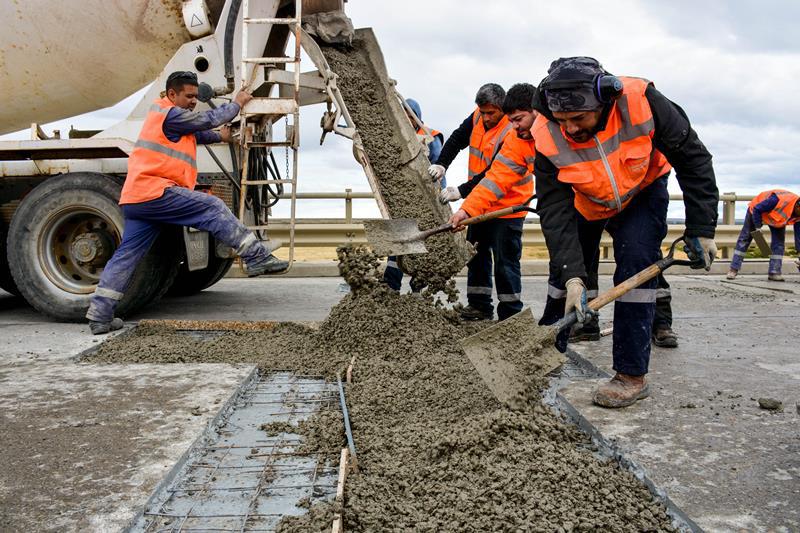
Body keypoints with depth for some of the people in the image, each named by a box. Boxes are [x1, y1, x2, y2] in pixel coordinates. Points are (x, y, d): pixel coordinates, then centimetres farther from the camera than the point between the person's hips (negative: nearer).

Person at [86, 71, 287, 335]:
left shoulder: (162, 113, 26)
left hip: (134, 199, 10)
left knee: (127, 254, 8)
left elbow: (197, 133, 33)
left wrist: (219, 136, 24)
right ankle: (257, 257, -8)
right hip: (155, 193, -10)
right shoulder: (171, 114, -6)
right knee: (212, 208, -7)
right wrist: (237, 103, 14)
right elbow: (209, 119, 1)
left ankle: (99, 315, 8)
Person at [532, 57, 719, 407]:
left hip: (642, 192, -2)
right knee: (564, 270, 6)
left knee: (636, 264, -20)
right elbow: (555, 212, -31)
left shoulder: (640, 102, -35)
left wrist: (701, 229, -22)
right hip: (585, 203, 2)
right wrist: (572, 276, -41)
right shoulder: (548, 137, -32)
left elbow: (692, 158, -22)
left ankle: (632, 375, -13)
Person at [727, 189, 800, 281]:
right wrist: (757, 228, -27)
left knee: (779, 241, -11)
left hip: (777, 217, 5)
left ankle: (774, 272, -6)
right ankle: (733, 269, 4)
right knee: (744, 238, -3)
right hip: (757, 212, -4)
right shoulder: (778, 200, -43)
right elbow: (756, 210, -30)